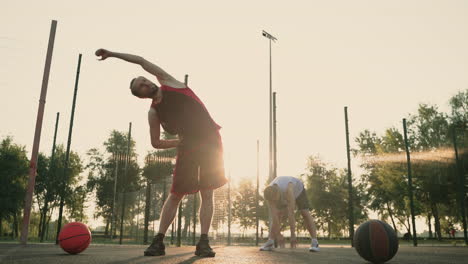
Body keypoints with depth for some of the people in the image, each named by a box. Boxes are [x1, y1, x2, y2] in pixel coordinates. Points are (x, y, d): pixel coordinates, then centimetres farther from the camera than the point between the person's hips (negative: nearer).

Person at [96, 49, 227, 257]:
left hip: (210, 139, 0)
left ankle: (203, 242, -1)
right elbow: (156, 143, 7)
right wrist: (182, 141, 0)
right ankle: (158, 241, 7)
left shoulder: (168, 82, 6)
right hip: (188, 145, 0)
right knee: (176, 194, -1)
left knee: (207, 193, -4)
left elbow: (141, 61, 8)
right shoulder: (154, 112, 4)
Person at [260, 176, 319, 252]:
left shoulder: (287, 189, -49)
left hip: (298, 189, -3)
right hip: (283, 195, 4)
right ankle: (270, 242, -7)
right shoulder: (270, 193, -35)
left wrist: (293, 235, -48)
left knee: (305, 213, -19)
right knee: (277, 215, -10)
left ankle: (314, 242, -16)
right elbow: (274, 215, -33)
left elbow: (291, 214, -49)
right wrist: (278, 234, -34)